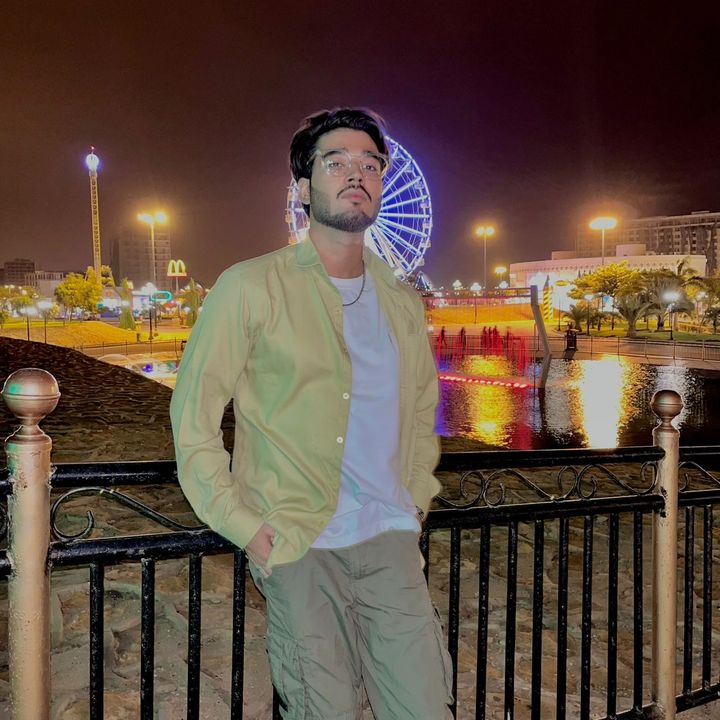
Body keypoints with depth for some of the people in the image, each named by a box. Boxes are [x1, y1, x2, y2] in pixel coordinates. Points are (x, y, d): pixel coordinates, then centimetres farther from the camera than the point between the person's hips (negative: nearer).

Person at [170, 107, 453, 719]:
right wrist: (244, 525, -7)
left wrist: (416, 503, 14)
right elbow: (193, 417, -2)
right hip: (300, 549, -4)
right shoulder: (251, 288, -3)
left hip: (390, 542, 4)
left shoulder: (403, 303, 11)